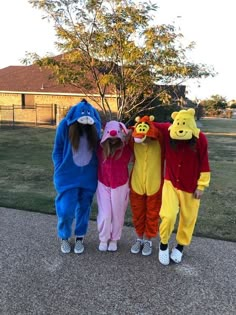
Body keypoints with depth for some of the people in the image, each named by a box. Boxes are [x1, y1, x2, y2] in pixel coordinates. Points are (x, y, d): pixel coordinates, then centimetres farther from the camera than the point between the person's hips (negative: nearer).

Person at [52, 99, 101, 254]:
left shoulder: (95, 126, -6)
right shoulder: (65, 125, -11)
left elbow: (97, 148, 6)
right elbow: (57, 150, -1)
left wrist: (97, 169, 0)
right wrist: (60, 170, -6)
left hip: (89, 175, 2)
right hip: (68, 175, -2)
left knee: (84, 208, 11)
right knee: (66, 209, -3)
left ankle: (80, 238, 31)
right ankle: (64, 238, 24)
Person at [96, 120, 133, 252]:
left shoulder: (126, 148, -15)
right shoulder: (101, 147, -11)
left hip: (120, 185, 0)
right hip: (103, 184, 1)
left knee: (118, 214, 11)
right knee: (104, 214, 4)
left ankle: (114, 239, 31)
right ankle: (103, 239, 26)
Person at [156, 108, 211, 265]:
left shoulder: (200, 139, -17)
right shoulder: (168, 131, -15)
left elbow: (204, 164, -7)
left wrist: (201, 186, -6)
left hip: (191, 186, 0)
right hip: (171, 183, 0)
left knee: (188, 218, 12)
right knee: (168, 216, -12)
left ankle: (180, 246, 37)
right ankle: (164, 244, 17)